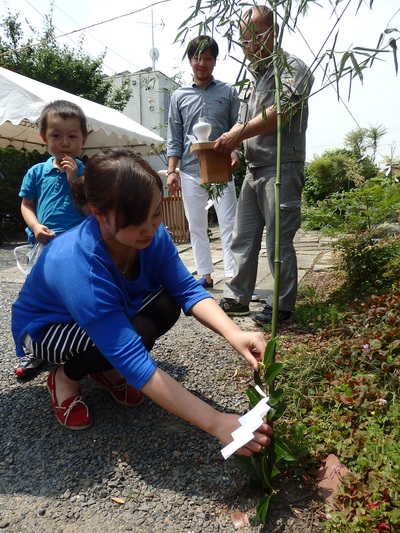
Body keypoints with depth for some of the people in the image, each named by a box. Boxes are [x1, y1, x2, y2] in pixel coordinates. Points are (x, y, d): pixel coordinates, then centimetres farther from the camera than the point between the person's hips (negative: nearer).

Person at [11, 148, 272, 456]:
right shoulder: (77, 266, -41)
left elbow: (187, 289, -21)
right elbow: (134, 362, -43)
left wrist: (234, 333, -41)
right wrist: (215, 422, -44)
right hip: (45, 327, -5)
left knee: (166, 306, -21)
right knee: (139, 333, -31)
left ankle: (105, 368, 6)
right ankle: (65, 378, 0)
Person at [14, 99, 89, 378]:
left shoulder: (86, 174, -1)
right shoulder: (36, 172, 6)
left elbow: (92, 212, -9)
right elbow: (26, 205, 9)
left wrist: (75, 180, -15)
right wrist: (36, 227, -10)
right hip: (44, 246, 3)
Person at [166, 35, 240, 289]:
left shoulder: (229, 92, 8)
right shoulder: (179, 96, 12)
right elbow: (175, 139, 9)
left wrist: (236, 153, -15)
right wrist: (171, 171, 0)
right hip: (190, 171, 2)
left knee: (229, 224, -4)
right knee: (197, 226, 5)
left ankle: (233, 276, 0)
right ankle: (205, 275, 15)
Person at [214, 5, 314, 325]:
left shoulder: (292, 68, -2)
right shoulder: (254, 76, 22)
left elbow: (280, 112, -16)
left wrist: (238, 134, -18)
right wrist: (230, 146, 2)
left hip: (281, 169, -8)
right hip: (253, 169, 8)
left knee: (279, 242, -5)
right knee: (243, 238, 7)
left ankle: (282, 307, 8)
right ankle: (237, 298, 17)